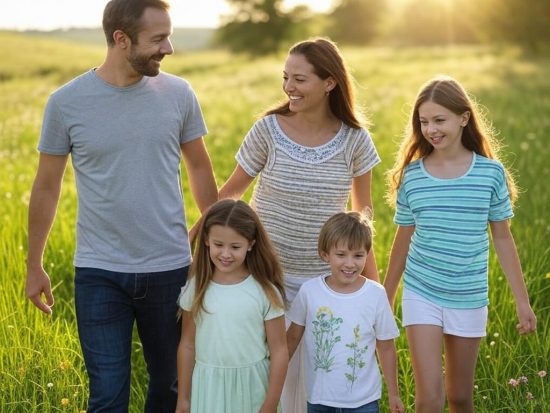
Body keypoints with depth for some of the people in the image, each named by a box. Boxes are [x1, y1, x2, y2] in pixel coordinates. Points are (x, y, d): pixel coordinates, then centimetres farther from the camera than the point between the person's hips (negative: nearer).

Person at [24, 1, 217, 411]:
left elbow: (199, 167, 10)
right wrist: (34, 265, 6)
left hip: (169, 268, 2)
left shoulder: (178, 94, -3)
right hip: (99, 274, -2)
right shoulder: (66, 102, -7)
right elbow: (47, 187, 2)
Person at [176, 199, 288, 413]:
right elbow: (187, 345, 4)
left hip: (250, 388, -2)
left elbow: (279, 351, -6)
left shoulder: (265, 292, -10)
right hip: (207, 387, 2)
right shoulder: (197, 287, -3)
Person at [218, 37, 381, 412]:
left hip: (327, 279, 1)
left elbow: (363, 210, 7)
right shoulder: (268, 129, -8)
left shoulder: (354, 139, -5)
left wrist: (374, 281, 8)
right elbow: (232, 190, 4)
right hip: (269, 274, 0)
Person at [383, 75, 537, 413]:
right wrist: (385, 300, 11)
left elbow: (503, 238, 2)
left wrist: (522, 300, 2)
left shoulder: (491, 173, -6)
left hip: (469, 299, 0)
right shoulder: (412, 175, -4)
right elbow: (404, 240, 5)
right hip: (421, 295, 0)